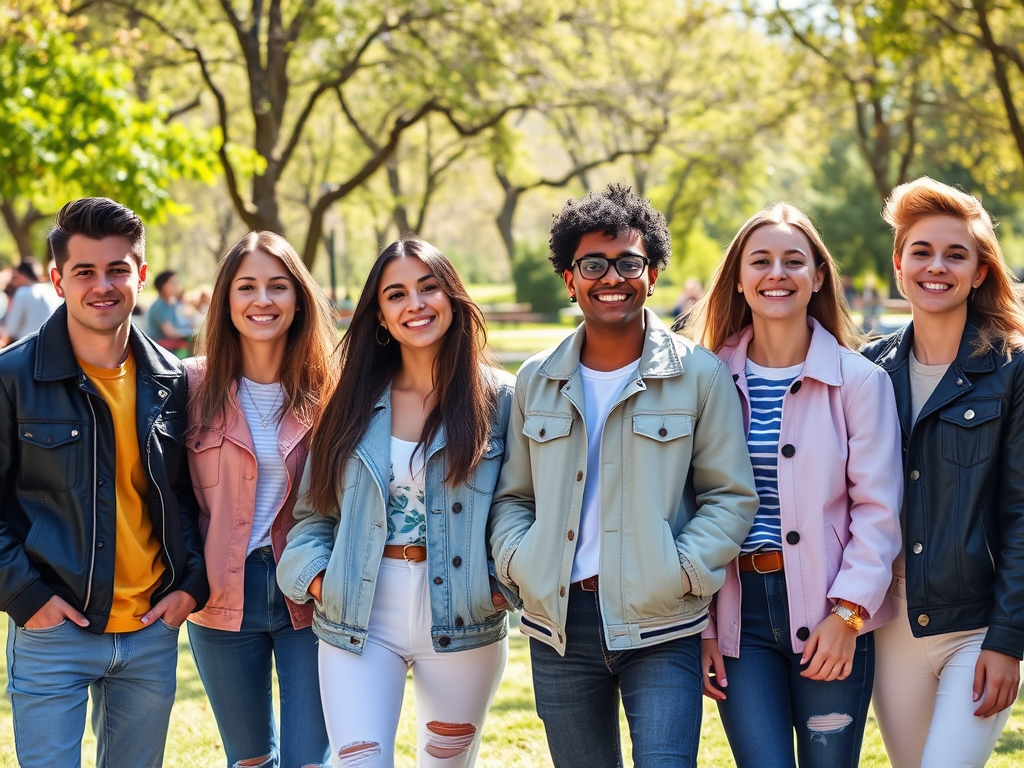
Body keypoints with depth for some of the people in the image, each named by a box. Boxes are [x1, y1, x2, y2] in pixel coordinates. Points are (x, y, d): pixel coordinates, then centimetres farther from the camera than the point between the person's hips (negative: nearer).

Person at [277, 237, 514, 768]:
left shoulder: (498, 398, -2)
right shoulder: (354, 404, 5)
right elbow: (313, 511, 8)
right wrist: (316, 577, -8)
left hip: (461, 621, -1)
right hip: (359, 620, 1)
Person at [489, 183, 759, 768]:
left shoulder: (699, 375, -1)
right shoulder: (536, 381, 8)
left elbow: (732, 496, 0)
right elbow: (512, 496, 14)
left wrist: (681, 572, -13)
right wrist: (519, 562, -4)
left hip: (662, 630, -3)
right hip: (559, 623, 3)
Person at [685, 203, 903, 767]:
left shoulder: (859, 380, 0)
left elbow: (877, 509, -2)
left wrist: (848, 614, -10)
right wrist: (699, 626, 2)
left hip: (827, 614, -1)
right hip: (739, 616, 1)